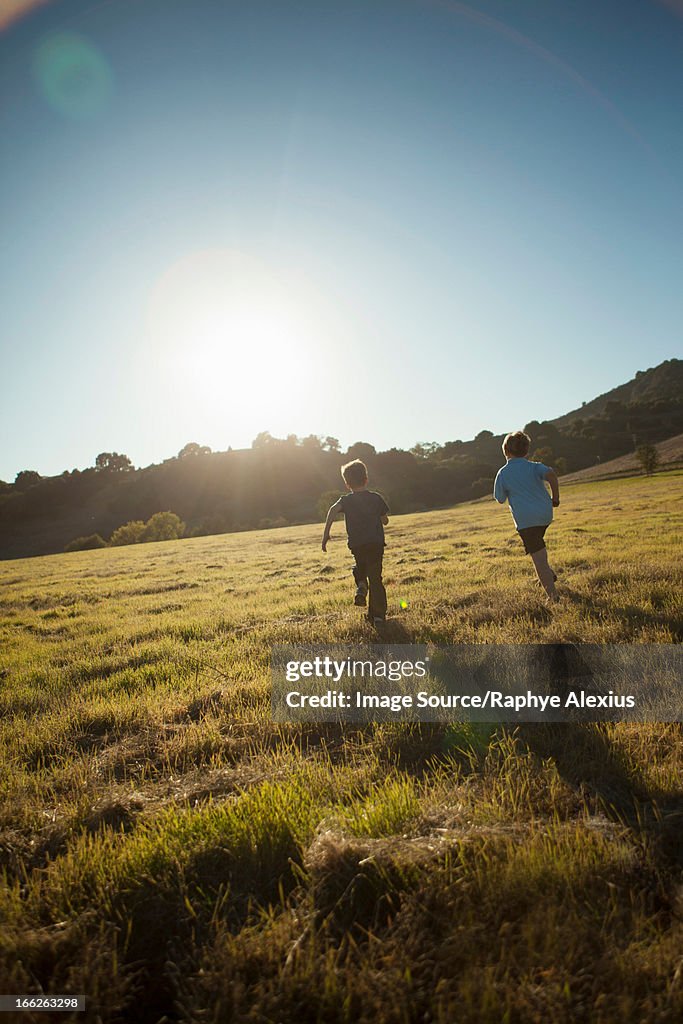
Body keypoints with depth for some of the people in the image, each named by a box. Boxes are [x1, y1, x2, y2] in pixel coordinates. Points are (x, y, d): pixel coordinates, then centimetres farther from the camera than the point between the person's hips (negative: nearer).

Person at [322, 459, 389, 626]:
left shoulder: (346, 500, 4)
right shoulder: (376, 498, 7)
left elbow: (333, 510, -17)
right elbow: (385, 521, 14)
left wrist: (326, 533, -18)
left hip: (357, 545, 0)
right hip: (376, 543, 0)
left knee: (360, 569, 30)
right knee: (375, 578, 5)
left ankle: (361, 587, 0)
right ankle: (378, 616, 0)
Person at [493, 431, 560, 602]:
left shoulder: (502, 474, -1)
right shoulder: (534, 466, 3)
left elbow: (500, 499, 5)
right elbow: (551, 474, -17)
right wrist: (555, 498, -6)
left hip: (525, 520, -4)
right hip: (545, 514, 5)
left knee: (539, 559, -3)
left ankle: (553, 595, -3)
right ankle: (549, 574, 28)